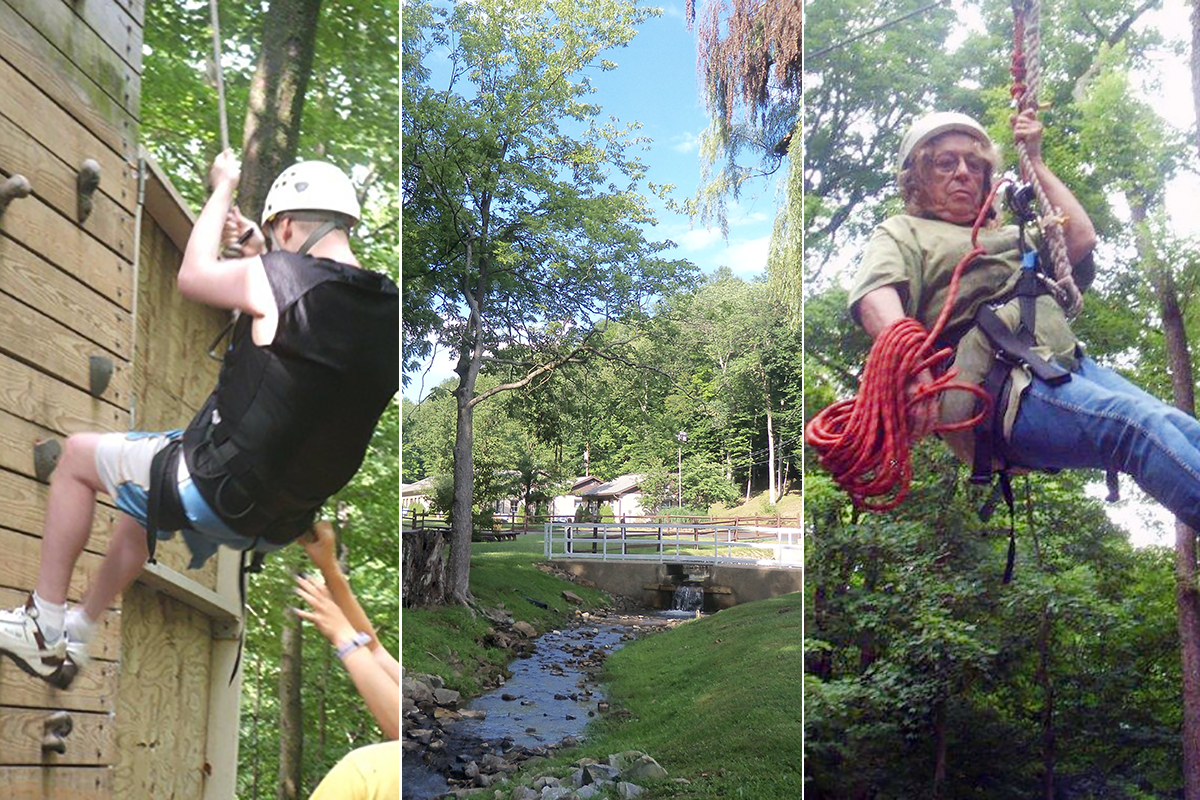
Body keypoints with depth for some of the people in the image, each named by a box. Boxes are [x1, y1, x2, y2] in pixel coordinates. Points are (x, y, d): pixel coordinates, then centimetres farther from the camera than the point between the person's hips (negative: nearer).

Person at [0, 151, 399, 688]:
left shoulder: (281, 277, -20)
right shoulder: (388, 311, -1)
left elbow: (193, 276, 1)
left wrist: (223, 188, 13)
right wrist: (260, 255, 24)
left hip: (214, 490, -8)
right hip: (281, 524, 8)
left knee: (77, 455, 18)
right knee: (142, 508, 35)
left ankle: (43, 629, 21)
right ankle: (76, 640, 46)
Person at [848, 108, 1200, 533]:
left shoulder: (1007, 236, 38)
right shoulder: (902, 232, 16)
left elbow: (1080, 239, 24)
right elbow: (875, 296, -7)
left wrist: (1035, 162, 29)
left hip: (1071, 366, 7)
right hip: (998, 388, -7)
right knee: (1137, 421, -30)